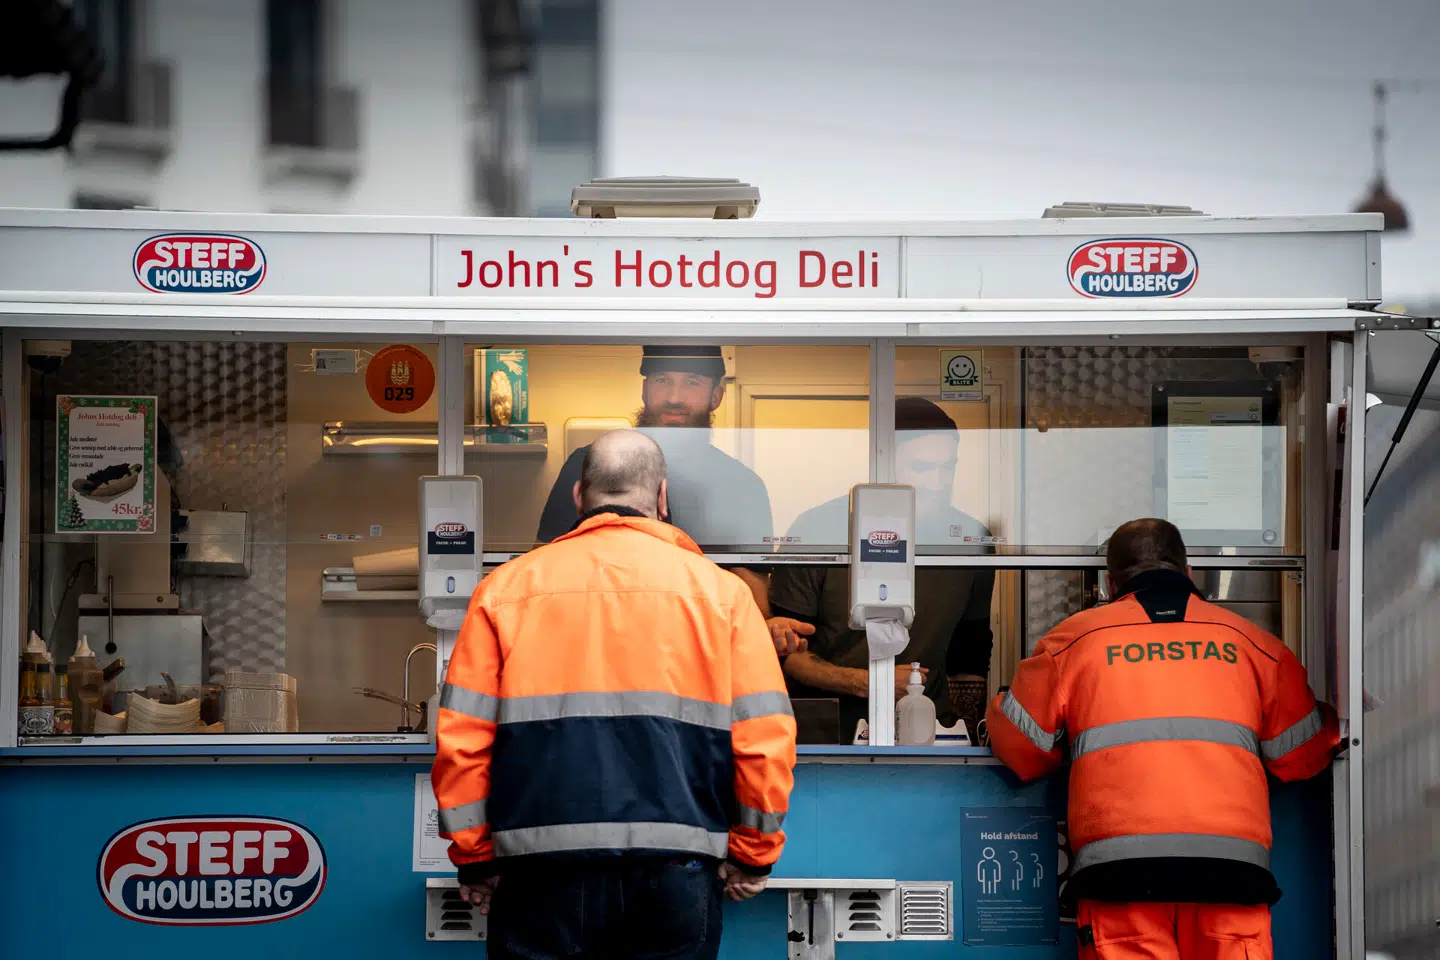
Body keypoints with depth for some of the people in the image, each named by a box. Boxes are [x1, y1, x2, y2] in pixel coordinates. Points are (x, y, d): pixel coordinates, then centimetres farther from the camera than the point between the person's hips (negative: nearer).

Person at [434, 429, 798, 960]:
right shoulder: (718, 590, 5)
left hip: (544, 873, 0)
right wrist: (751, 857, 11)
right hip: (676, 873, 0)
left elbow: (460, 738, 1)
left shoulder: (505, 587, 5)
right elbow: (766, 738, 0)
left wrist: (475, 859, 10)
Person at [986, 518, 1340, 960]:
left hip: (1120, 869, -1)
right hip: (1231, 868, 1)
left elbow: (1018, 746, 17)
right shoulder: (1248, 641, 17)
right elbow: (1301, 753, 20)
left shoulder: (1076, 638, 13)